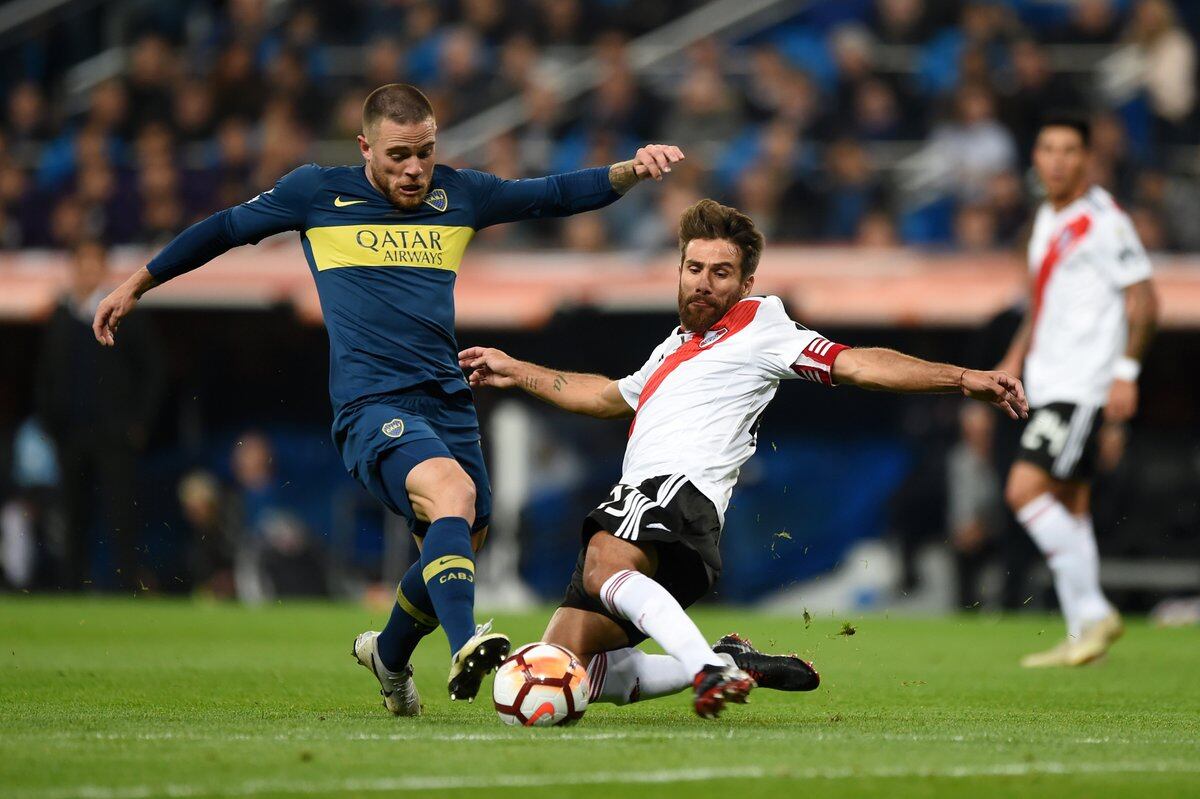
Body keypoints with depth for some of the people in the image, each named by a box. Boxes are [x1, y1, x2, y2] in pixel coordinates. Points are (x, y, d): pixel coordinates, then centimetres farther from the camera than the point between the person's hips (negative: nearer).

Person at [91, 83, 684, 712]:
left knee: (462, 544, 11)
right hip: (371, 402, -6)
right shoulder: (316, 193, 4)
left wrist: (631, 171, -2)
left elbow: (557, 194, 16)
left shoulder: (458, 194, 12)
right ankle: (464, 648, -50)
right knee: (452, 492, -32)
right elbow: (224, 230, 15)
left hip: (449, 401, 6)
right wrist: (134, 287, 22)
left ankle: (388, 654, 40)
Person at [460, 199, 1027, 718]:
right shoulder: (674, 349, 32)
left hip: (679, 490, -9)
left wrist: (962, 379, -12)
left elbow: (856, 364, -1)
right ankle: (727, 670, 3)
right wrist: (514, 372, 55)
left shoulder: (759, 325, 9)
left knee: (603, 567, -40)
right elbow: (608, 397, 50)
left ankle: (710, 670, -50)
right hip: (630, 504, 9)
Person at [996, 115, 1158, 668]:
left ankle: (1092, 611, -11)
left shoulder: (1103, 219, -12)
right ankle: (1082, 636, 11)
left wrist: (1127, 371, -18)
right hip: (1049, 383, 9)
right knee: (1068, 507, 8)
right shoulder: (1048, 218, 15)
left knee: (1026, 489, -17)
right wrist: (1016, 357, 18)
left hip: (1084, 385, -9)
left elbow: (1143, 300, -13)